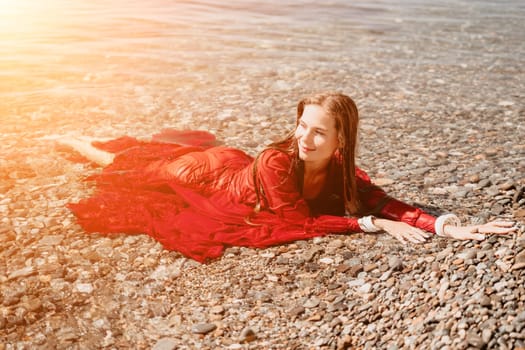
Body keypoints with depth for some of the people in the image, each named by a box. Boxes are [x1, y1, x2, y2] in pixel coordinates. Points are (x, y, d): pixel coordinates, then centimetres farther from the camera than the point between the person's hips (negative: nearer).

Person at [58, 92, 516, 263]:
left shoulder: (342, 171, -26)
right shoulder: (278, 162, -42)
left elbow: (385, 203, -29)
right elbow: (303, 222, -40)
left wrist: (446, 226, -42)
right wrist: (372, 225, -43)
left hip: (233, 168, 4)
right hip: (203, 175, -4)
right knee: (125, 164, 21)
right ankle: (76, 140, 46)